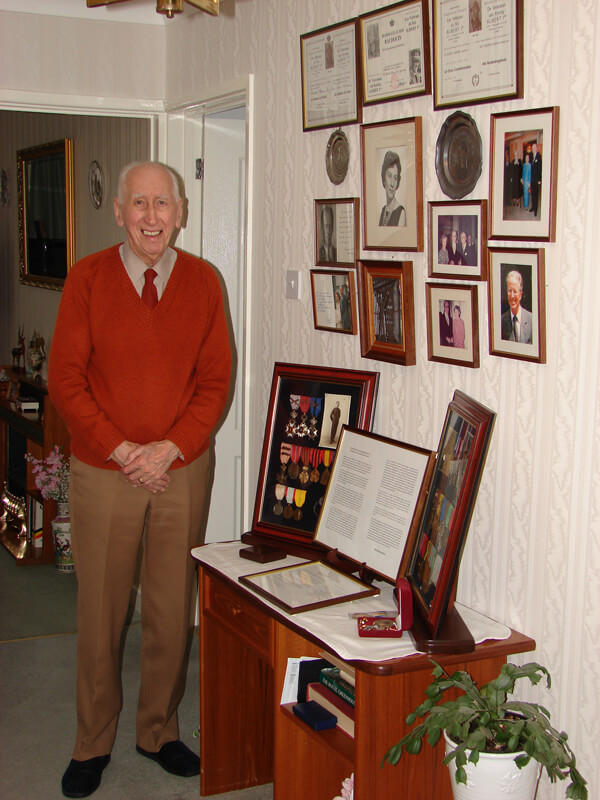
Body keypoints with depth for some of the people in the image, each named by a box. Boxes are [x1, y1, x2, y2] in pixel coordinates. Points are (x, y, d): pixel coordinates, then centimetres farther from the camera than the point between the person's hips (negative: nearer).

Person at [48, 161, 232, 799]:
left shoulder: (202, 281, 2)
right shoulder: (87, 278, -4)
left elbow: (216, 380, 2)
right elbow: (64, 380, -5)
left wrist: (170, 448, -10)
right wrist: (122, 450, -12)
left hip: (183, 471, 2)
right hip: (102, 474, -1)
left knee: (173, 610, 9)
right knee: (100, 610, 7)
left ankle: (159, 732, 29)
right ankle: (93, 743, 25)